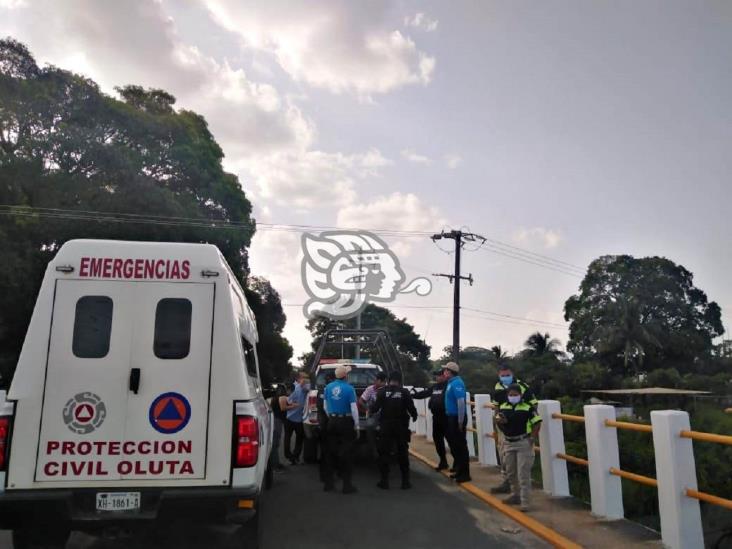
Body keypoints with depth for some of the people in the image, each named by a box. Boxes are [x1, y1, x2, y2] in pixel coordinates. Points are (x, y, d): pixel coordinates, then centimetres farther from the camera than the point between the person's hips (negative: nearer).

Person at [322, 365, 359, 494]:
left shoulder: (328, 387, 1)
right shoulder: (349, 389, -13)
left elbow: (325, 406, 8)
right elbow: (354, 408, -14)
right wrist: (356, 423, -3)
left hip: (332, 422, 4)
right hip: (346, 422, -4)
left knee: (330, 452, 11)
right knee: (345, 453, 1)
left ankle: (328, 483, 17)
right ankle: (347, 484, 3)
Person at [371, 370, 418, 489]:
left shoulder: (382, 391, -8)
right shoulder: (404, 392, -7)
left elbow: (375, 408, -9)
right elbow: (411, 408, -7)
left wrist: (371, 410, 15)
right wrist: (414, 416, 15)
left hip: (386, 427, 0)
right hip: (401, 427, 0)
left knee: (384, 453, 9)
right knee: (403, 453, 9)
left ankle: (384, 481, 10)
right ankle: (405, 481, 11)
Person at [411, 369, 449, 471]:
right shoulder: (435, 387, 15)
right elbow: (424, 393, 18)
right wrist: (413, 395, 12)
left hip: (446, 417, -9)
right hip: (436, 417, 9)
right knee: (437, 439, 14)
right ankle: (443, 461, 26)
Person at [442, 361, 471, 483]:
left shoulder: (456, 383, -18)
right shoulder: (451, 382, 12)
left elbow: (461, 402, -24)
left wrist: (460, 421, -23)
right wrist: (455, 420, 17)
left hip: (457, 418, -10)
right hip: (452, 418, 10)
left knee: (460, 445, -2)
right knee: (454, 444, 17)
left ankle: (465, 474, 6)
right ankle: (459, 470, 28)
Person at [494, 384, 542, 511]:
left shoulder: (528, 408, -10)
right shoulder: (502, 407, 4)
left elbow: (537, 423, -6)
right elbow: (499, 423, 13)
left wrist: (532, 438, -11)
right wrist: (499, 421, -11)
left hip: (523, 443, -5)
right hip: (508, 443, 5)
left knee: (523, 473, -5)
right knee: (511, 472, 16)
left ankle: (524, 501, -1)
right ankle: (515, 495, 32)